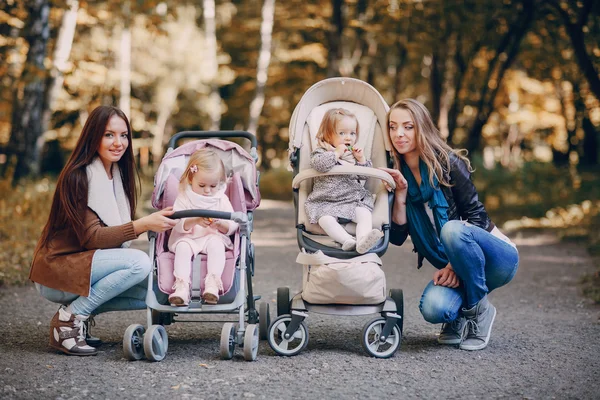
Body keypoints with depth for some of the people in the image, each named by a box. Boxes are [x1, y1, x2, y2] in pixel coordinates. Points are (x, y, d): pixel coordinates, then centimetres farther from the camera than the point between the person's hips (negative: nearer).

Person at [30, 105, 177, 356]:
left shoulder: (118, 174, 9)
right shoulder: (78, 177, -17)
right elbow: (91, 237, -23)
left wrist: (154, 224, -4)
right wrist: (143, 225, -33)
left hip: (85, 269, 8)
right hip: (57, 270, -8)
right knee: (139, 262, -27)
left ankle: (81, 309, 5)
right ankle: (70, 317, -15)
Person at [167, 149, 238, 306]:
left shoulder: (221, 199, 8)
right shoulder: (184, 198, 4)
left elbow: (232, 227, 4)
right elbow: (177, 226, -8)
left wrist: (220, 224, -19)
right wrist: (195, 221, -26)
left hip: (213, 237, 0)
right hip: (187, 238, 0)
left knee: (216, 244, -32)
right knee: (183, 247, -31)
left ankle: (213, 283, -42)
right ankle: (182, 285, -41)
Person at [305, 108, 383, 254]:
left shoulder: (354, 153, 17)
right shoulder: (321, 151, 5)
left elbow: (364, 176, 15)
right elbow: (318, 164, -19)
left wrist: (361, 159, -1)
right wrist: (337, 153, -16)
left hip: (354, 199, 3)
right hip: (325, 202, -3)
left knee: (365, 215, -26)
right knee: (325, 220, -32)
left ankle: (362, 241, -48)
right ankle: (348, 241, -50)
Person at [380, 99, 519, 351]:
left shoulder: (448, 163, -12)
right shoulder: (398, 174, 2)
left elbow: (477, 216, -13)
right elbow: (397, 237, -3)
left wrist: (455, 263, -22)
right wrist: (400, 193, -16)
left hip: (497, 259, -3)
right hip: (453, 268, 3)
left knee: (452, 229, -36)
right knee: (433, 308, -31)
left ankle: (479, 310, -14)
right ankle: (459, 320, 7)